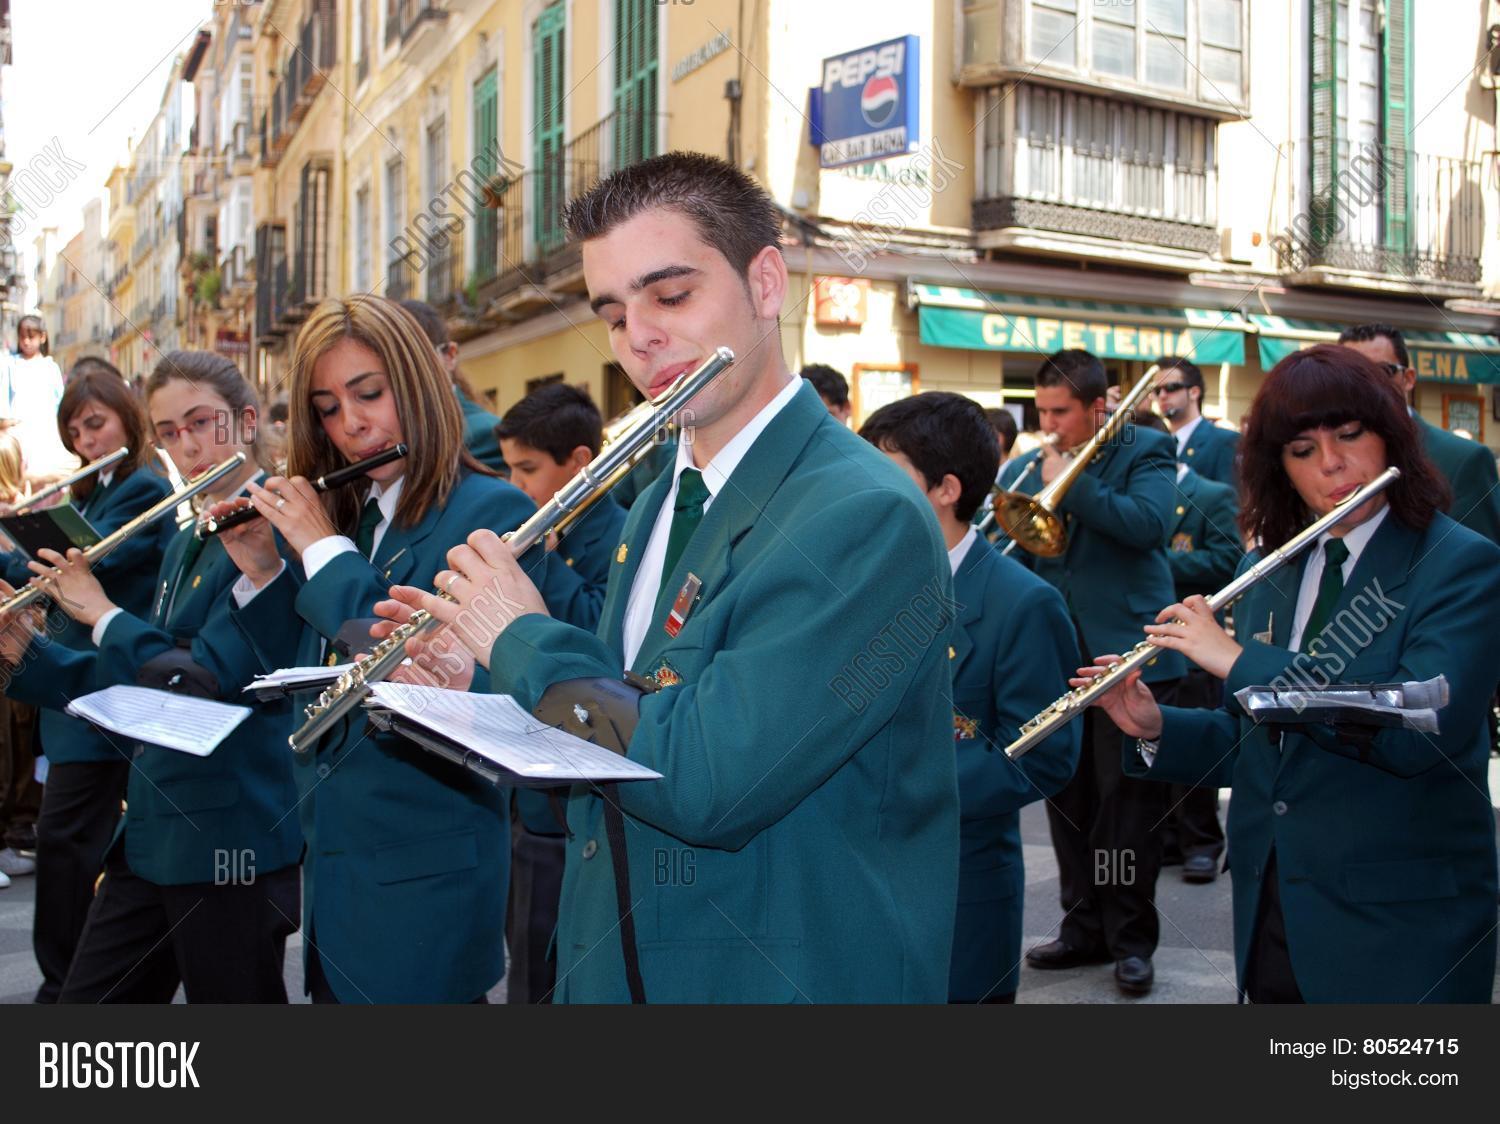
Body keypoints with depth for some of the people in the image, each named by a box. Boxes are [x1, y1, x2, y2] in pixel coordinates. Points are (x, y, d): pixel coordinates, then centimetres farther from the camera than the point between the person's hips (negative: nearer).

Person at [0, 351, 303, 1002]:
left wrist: (101, 613, -12)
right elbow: (140, 684, 17)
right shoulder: (185, 538, 14)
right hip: (153, 833, 9)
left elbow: (208, 681, -23)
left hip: (231, 835, -8)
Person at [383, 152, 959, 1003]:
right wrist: (475, 687, -5)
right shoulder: (658, 505, 5)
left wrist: (526, 641, -17)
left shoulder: (866, 518, -22)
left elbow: (707, 785, -29)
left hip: (788, 977, -7)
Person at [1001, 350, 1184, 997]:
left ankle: (1132, 938, 13)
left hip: (1127, 653, -5)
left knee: (1126, 803, 1)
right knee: (1066, 800, 11)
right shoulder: (1025, 469, 10)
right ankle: (1085, 927, 24)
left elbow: (1146, 523, -20)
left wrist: (1070, 484, -18)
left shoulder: (1144, 452, -2)